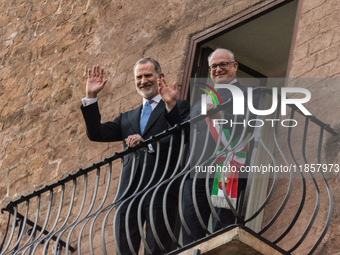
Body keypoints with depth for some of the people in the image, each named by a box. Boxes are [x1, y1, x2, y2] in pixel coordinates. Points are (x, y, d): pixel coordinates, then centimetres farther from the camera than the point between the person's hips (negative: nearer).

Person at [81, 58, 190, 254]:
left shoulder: (178, 108, 11)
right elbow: (96, 133, 16)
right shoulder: (127, 118, 27)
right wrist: (91, 97, 11)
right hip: (129, 192, 5)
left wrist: (148, 145, -16)